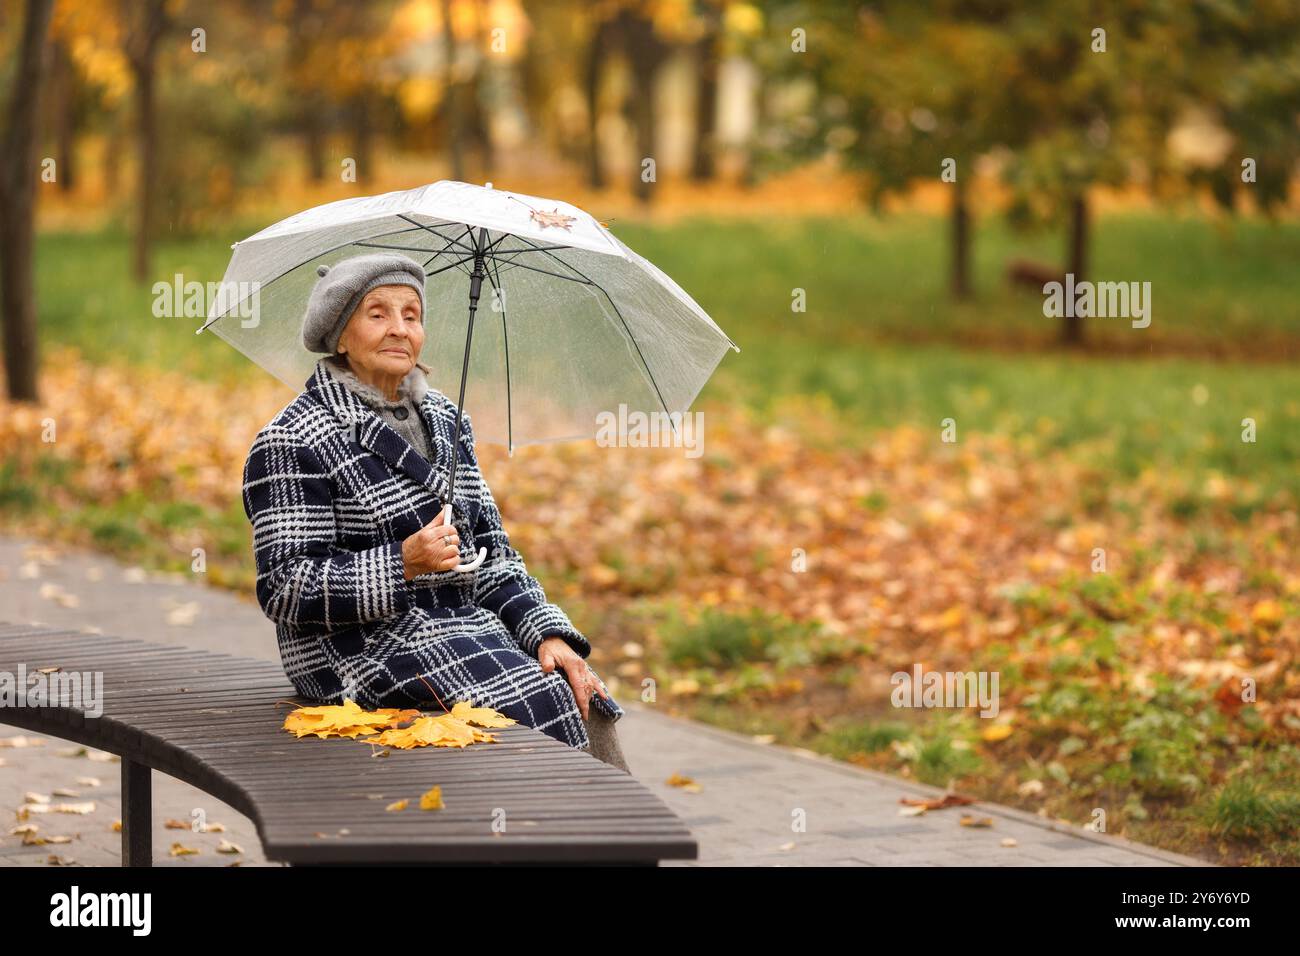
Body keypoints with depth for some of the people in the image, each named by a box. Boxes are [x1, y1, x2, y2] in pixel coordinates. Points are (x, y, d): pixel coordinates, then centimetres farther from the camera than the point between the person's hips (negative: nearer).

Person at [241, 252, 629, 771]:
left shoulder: (443, 418, 16)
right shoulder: (292, 442, -7)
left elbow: (490, 551, 16)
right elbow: (286, 588, -13)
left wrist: (547, 632, 0)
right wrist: (403, 564, -23)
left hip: (469, 625, 7)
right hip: (365, 648, -7)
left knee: (590, 706, -19)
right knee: (542, 705, -27)